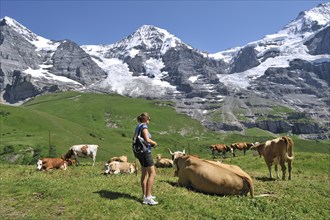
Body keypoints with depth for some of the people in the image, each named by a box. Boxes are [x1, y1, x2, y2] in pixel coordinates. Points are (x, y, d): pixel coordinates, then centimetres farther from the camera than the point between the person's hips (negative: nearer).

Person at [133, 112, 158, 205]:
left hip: (139, 152, 10)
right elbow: (147, 140, -26)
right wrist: (154, 142, -6)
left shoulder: (138, 127, 13)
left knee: (144, 173, 18)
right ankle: (147, 198, -8)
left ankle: (145, 195, 27)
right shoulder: (144, 126, -14)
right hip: (145, 152, -10)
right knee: (152, 174, -7)